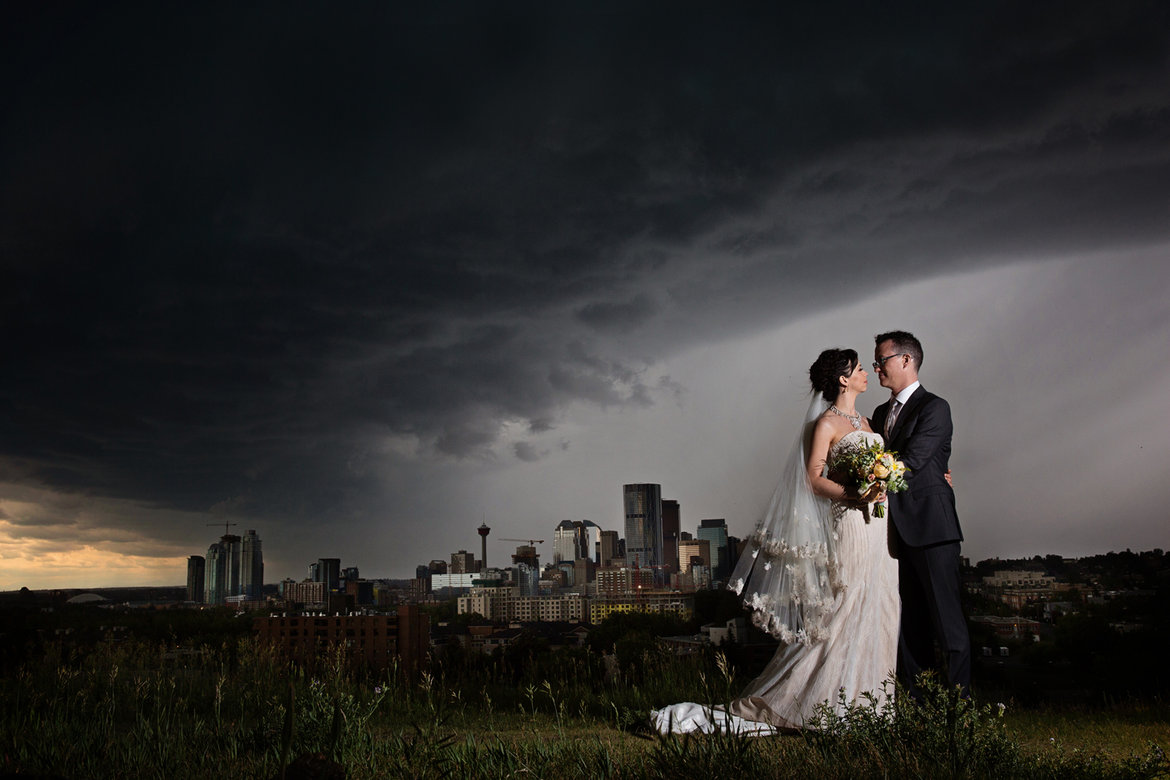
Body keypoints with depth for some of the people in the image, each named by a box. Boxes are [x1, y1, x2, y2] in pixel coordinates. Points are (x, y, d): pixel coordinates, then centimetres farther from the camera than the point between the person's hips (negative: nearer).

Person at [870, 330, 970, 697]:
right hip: (897, 530, 7)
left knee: (947, 618, -3)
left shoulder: (934, 408, -6)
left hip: (931, 528, -7)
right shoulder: (881, 412, 18)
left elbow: (909, 462, -16)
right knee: (910, 622, 10)